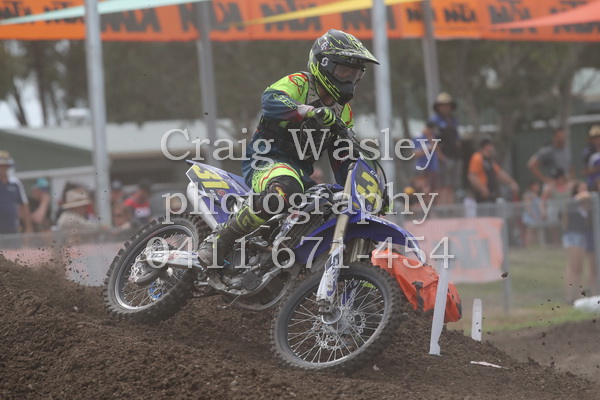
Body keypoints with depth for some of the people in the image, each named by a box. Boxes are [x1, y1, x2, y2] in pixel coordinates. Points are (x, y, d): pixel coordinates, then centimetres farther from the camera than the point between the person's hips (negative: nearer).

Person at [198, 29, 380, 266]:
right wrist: (313, 112, -46)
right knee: (286, 188, -42)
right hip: (267, 161, -8)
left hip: (301, 173, 9)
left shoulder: (343, 111, 18)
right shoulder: (298, 84, -7)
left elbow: (342, 159, 22)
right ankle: (218, 240, -34)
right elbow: (272, 102, -30)